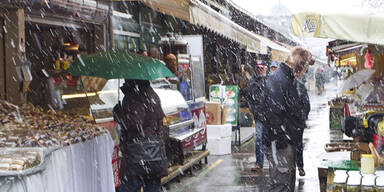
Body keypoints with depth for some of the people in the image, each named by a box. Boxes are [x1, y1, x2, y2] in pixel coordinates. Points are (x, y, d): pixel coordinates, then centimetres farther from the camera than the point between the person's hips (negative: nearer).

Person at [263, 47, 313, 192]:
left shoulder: (290, 80, 16)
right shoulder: (277, 80, -18)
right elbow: (275, 114, -25)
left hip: (289, 140, 11)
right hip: (279, 142, -11)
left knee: (290, 180, 18)